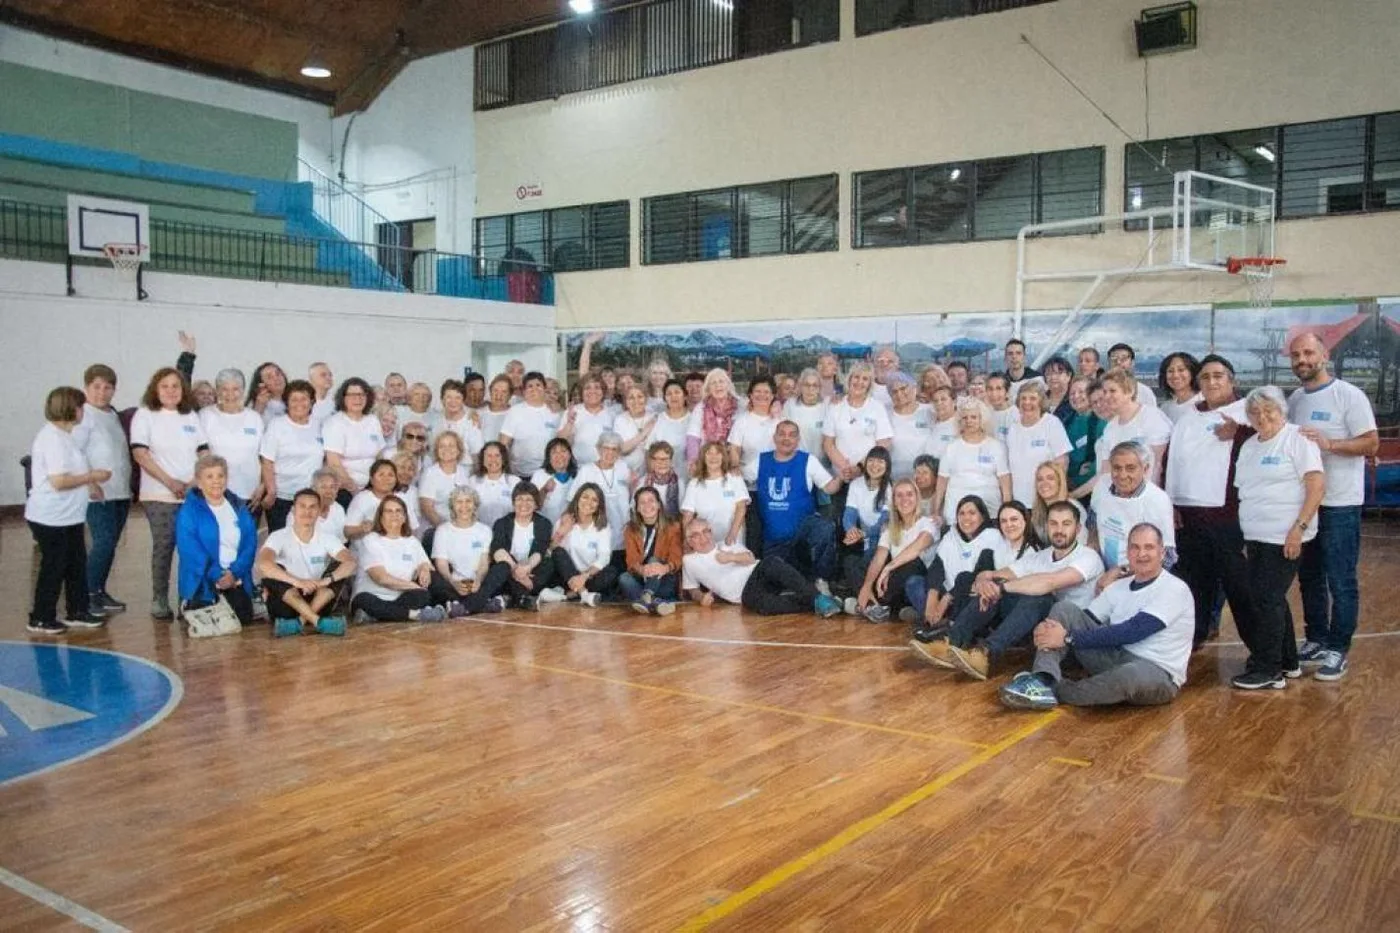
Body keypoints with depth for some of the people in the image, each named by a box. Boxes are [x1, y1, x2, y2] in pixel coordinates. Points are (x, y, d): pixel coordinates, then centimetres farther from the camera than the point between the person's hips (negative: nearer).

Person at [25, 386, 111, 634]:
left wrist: (89, 483, 11)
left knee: (77, 563, 15)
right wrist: (92, 477, -15)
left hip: (69, 516, 10)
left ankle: (78, 611, 25)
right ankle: (41, 619, 12)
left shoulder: (63, 435, 12)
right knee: (53, 567, 0)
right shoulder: (53, 438, -20)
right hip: (51, 518, -10)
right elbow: (58, 481, -26)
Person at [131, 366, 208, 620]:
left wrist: (197, 481, -3)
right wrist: (170, 481, -12)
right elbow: (140, 454, -6)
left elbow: (203, 452, 13)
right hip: (160, 496, -3)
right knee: (164, 547, -4)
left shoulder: (191, 416, 15)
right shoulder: (145, 415, 2)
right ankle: (159, 601, 6)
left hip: (193, 494, 4)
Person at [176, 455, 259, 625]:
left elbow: (250, 544, 3)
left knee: (244, 617, -15)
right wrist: (216, 575, -18)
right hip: (202, 582, -3)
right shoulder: (189, 511, -3)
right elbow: (190, 550, -11)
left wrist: (235, 572, -13)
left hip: (236, 579, 3)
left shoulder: (239, 507, 11)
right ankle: (188, 606, 16)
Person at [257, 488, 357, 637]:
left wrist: (326, 580, -36)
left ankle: (301, 622, -31)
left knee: (341, 568, -18)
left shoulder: (327, 539, -1)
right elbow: (263, 564, -29)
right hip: (287, 603, -2)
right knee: (272, 572, -28)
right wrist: (297, 581, -41)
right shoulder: (279, 537, -9)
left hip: (318, 601, 2)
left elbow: (350, 562, -18)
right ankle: (319, 622, -38)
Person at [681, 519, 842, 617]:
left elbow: (751, 558, 10)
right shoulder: (689, 561, 19)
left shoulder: (727, 545, 23)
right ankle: (815, 604, -40)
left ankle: (817, 598, -43)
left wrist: (732, 557, -9)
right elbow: (692, 590, 23)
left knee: (772, 563, -36)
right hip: (745, 593, -3)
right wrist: (701, 597, 1)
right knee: (763, 604, -40)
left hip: (757, 572, 3)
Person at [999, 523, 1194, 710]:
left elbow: (1132, 631, -21)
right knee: (1064, 608, -6)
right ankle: (1043, 680, -27)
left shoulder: (1174, 589, -11)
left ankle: (1053, 691, -20)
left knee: (1129, 675, -43)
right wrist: (1048, 628, -20)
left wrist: (1068, 638, -25)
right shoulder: (1119, 587, 12)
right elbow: (1084, 619, 5)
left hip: (1157, 673, -6)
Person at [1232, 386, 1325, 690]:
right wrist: (1244, 538, 13)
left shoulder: (1297, 439, -7)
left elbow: (1318, 486, -13)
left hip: (1284, 539, -7)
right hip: (1255, 538, 7)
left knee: (1267, 601, -6)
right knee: (1272, 601, 15)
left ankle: (1267, 671, 2)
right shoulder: (1249, 446, 14)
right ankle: (1287, 662, 28)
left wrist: (1299, 528, -19)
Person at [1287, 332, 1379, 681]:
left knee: (1341, 582, -1)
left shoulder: (1348, 395, -9)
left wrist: (1329, 443, -26)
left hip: (1339, 504, -7)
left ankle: (1337, 650, 7)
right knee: (1309, 578, 14)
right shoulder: (1294, 400, 11)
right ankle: (1316, 640, 26)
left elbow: (1371, 444, -13)